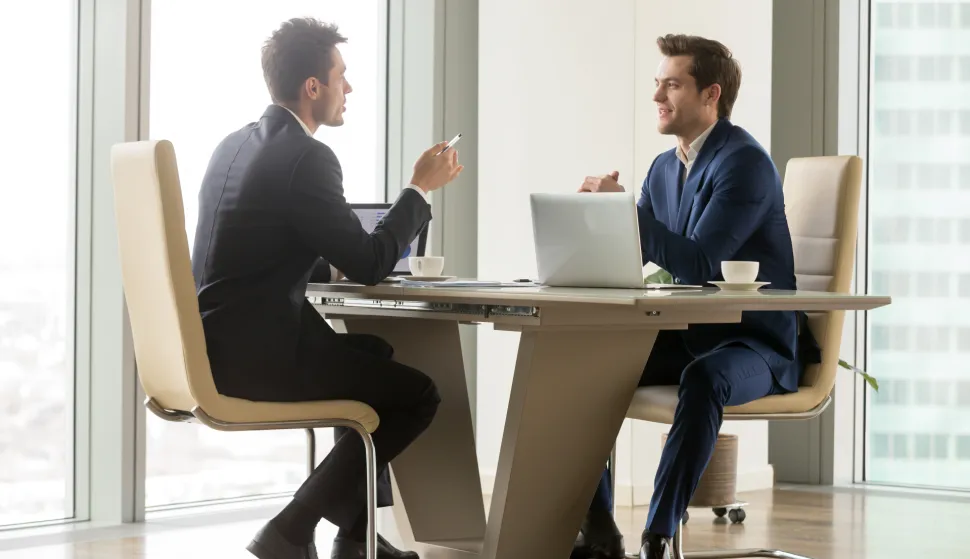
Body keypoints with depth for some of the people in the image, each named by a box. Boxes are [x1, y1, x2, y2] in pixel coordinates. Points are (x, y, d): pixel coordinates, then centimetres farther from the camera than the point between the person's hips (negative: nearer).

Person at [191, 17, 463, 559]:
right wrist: (422, 188, -1)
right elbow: (370, 263, -11)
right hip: (254, 353, -10)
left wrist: (333, 267, 14)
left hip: (219, 343, 10)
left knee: (374, 354, 28)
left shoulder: (236, 145, 13)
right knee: (417, 393, -2)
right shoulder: (307, 158, -15)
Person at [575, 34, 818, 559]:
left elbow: (697, 265, -25)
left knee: (704, 379, -40)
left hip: (751, 344, -8)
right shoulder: (664, 167, 10)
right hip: (685, 337, 8)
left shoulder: (744, 162, -16)